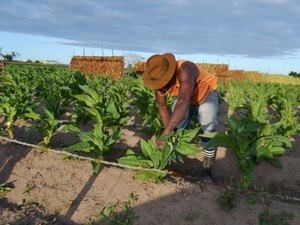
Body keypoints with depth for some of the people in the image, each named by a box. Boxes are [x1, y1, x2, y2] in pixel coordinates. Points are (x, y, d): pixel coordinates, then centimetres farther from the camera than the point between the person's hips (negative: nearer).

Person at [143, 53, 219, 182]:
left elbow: (183, 103, -54)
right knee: (176, 127, -5)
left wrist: (166, 132, -58)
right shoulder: (159, 80, -23)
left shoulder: (185, 70, -43)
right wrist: (169, 130, -26)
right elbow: (162, 106, -15)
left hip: (206, 95, -5)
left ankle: (207, 170, -3)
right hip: (185, 98, 5)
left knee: (208, 131, -16)